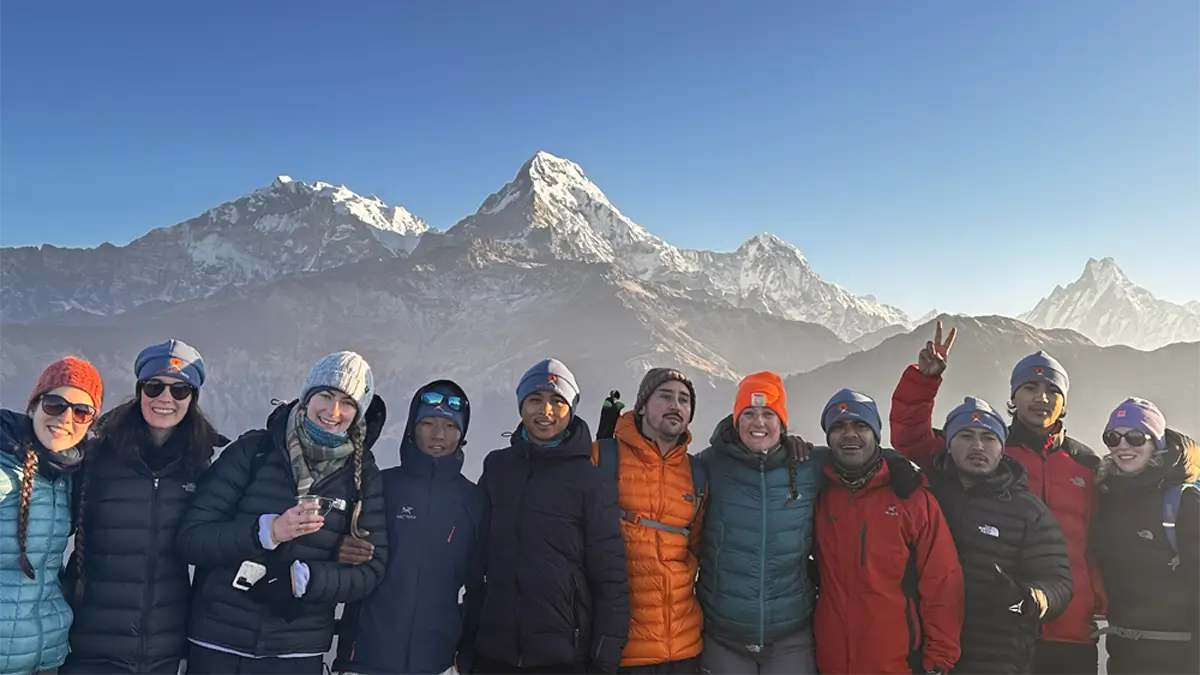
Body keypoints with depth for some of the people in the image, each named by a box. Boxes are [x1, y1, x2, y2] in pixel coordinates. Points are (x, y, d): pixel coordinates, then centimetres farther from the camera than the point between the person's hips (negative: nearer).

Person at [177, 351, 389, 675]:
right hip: (219, 643, -1)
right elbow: (191, 537, -8)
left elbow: (369, 569, -4)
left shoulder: (363, 475, -1)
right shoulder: (253, 450, -5)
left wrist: (299, 579, -17)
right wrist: (268, 530, -22)